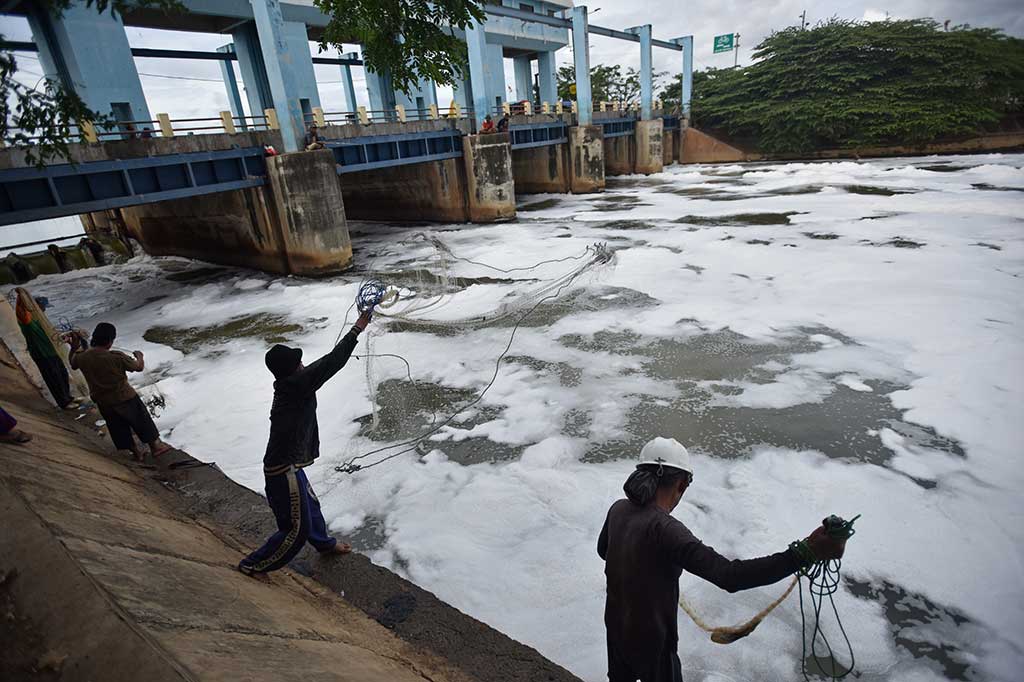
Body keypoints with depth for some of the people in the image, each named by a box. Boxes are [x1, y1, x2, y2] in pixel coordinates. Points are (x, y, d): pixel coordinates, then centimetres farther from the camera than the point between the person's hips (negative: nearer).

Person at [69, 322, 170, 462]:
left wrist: (74, 347, 13)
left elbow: (73, 364, 12)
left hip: (103, 403, 5)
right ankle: (156, 446, 31)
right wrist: (139, 356, 8)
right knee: (141, 420, 17)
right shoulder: (117, 357, -27)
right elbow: (139, 367, -11)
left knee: (119, 428, 22)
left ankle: (136, 453, 35)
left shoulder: (81, 357, -13)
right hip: (125, 397, -5)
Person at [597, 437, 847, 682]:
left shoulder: (618, 509, -12)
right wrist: (805, 552, -46)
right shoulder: (664, 529, -36)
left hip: (616, 625, 6)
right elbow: (729, 576, -43)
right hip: (651, 641, -6)